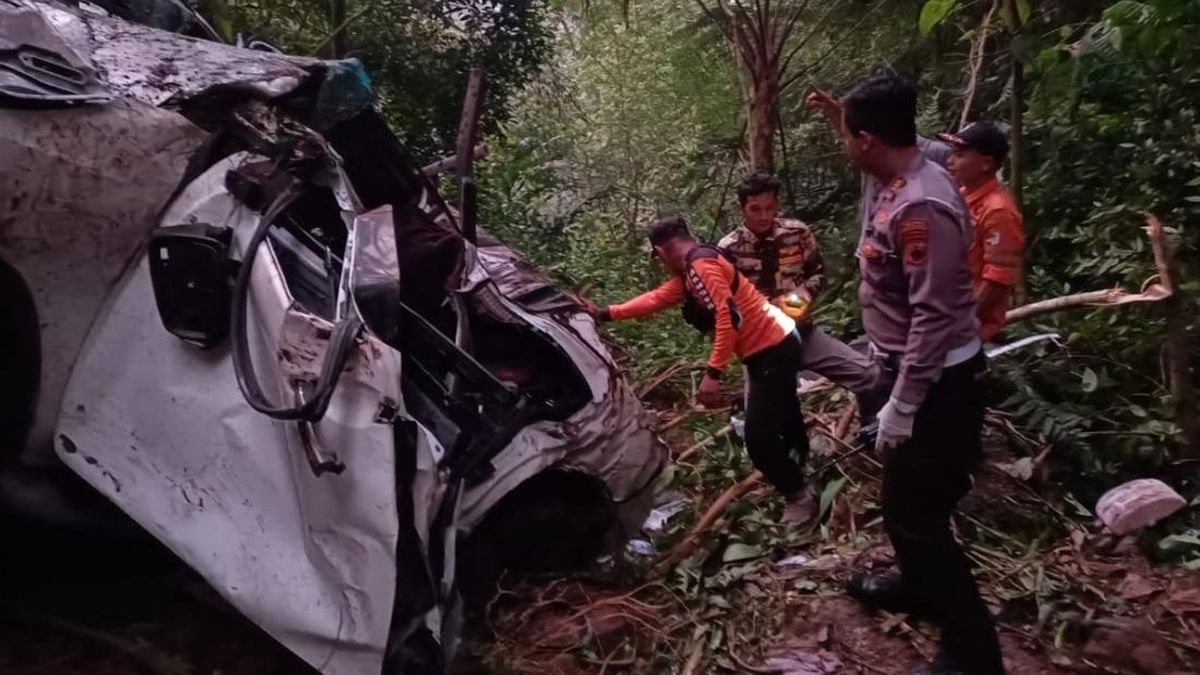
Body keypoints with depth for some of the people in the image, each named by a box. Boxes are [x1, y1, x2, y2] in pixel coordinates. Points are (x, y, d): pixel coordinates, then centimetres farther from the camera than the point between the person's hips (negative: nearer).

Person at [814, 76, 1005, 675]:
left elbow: (934, 318, -28)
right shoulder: (892, 182, 1)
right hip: (913, 369, 10)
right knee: (905, 499, 26)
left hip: (936, 381, -10)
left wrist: (901, 407, -24)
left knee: (914, 512, 1)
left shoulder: (921, 208, -28)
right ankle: (918, 586, 50)